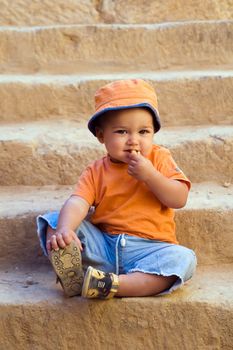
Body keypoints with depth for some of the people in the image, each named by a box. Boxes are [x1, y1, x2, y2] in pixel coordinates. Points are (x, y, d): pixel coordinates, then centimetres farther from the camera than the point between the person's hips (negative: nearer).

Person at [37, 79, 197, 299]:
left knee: (183, 258, -31)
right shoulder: (96, 172, 5)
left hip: (148, 249, -1)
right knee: (53, 222, -12)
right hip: (102, 245, 1)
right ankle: (72, 277, -36)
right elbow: (77, 203, -13)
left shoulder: (159, 159, 5)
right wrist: (64, 230, -34)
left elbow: (179, 199, -3)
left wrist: (150, 176, -16)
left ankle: (113, 284, -43)